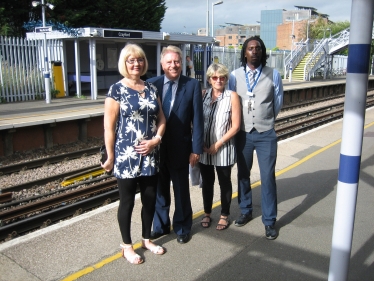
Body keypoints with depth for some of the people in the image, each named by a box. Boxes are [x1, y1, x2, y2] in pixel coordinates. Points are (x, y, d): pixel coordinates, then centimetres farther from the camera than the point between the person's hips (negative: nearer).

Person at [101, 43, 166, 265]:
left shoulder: (151, 89, 9)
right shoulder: (117, 90, -6)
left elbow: (162, 119, 11)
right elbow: (109, 126, -7)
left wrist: (156, 139, -7)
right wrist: (110, 156, -7)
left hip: (150, 155, 5)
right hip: (126, 156, -5)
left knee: (150, 199, 13)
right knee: (127, 201, 8)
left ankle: (147, 239, 34)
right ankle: (127, 246, 26)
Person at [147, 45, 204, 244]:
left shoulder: (192, 85, -5)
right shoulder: (152, 84, -1)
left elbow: (197, 119, -6)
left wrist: (196, 149, -10)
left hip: (180, 148, -2)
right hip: (156, 147, 2)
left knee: (181, 190, 13)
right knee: (159, 189, 16)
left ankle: (182, 228, 33)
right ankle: (160, 226, 36)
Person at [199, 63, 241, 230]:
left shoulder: (232, 97, -8)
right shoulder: (203, 96, 2)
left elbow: (235, 126, -10)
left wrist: (218, 144, -12)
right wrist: (200, 144, -5)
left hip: (223, 148, -3)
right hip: (204, 148, 3)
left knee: (224, 182, 10)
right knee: (207, 182, 14)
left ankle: (224, 215, 27)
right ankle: (207, 213, 31)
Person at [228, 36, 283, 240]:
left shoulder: (273, 74, -2)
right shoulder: (235, 75, 0)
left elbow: (278, 102, 6)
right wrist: (238, 124, 7)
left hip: (265, 134, -2)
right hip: (243, 133, 2)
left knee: (268, 177, 1)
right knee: (243, 174, 14)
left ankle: (269, 221, 14)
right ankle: (245, 211, 33)